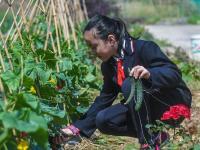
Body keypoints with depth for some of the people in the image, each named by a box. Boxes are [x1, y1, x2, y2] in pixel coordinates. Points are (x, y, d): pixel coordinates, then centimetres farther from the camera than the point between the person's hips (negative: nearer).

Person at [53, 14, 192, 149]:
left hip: (173, 105, -7)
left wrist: (150, 74, -45)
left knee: (130, 84, -31)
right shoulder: (109, 65, 2)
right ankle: (155, 134, 1)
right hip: (148, 109, 8)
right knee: (103, 120, -9)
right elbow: (105, 98, 8)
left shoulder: (144, 48, -21)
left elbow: (175, 74, -25)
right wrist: (78, 127, 3)